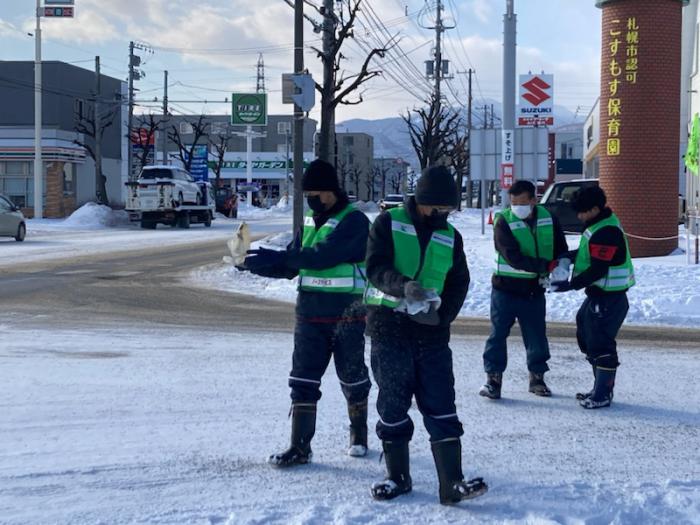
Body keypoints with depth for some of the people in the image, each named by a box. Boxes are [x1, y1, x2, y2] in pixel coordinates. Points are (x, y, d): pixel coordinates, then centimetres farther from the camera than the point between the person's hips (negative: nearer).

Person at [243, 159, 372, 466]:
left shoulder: (354, 221, -13)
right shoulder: (310, 222, 10)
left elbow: (323, 255, -26)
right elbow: (290, 266, 9)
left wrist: (277, 257, -29)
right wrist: (255, 264, -8)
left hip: (347, 316, -6)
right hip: (309, 315, 6)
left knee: (352, 378, 10)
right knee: (303, 380, 1)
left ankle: (359, 434, 31)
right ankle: (300, 446, 4)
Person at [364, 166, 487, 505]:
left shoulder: (450, 236, 9)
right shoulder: (388, 224, -2)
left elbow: (458, 284, 11)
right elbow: (375, 267, -13)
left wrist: (442, 315, -8)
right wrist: (403, 286, -32)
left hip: (431, 331, 3)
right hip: (388, 325, -2)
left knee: (440, 404, -4)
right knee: (392, 402, 5)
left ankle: (452, 483, -5)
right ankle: (398, 476, 19)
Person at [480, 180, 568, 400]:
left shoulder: (548, 219, -1)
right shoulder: (503, 221, -14)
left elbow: (561, 249, 7)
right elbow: (513, 257, -24)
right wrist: (546, 266, -29)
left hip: (534, 289, 3)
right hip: (506, 289, -3)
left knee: (537, 336, 10)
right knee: (498, 333, 0)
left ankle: (537, 377, 25)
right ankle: (493, 378, 7)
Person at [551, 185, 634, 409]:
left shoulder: (606, 233, -23)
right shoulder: (599, 223, 9)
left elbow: (598, 270, -25)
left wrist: (571, 285, -21)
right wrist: (570, 256, 6)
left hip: (609, 298, -11)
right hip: (598, 294, 11)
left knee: (600, 344, -5)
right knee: (587, 337, 18)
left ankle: (603, 394, 4)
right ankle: (600, 388, 27)